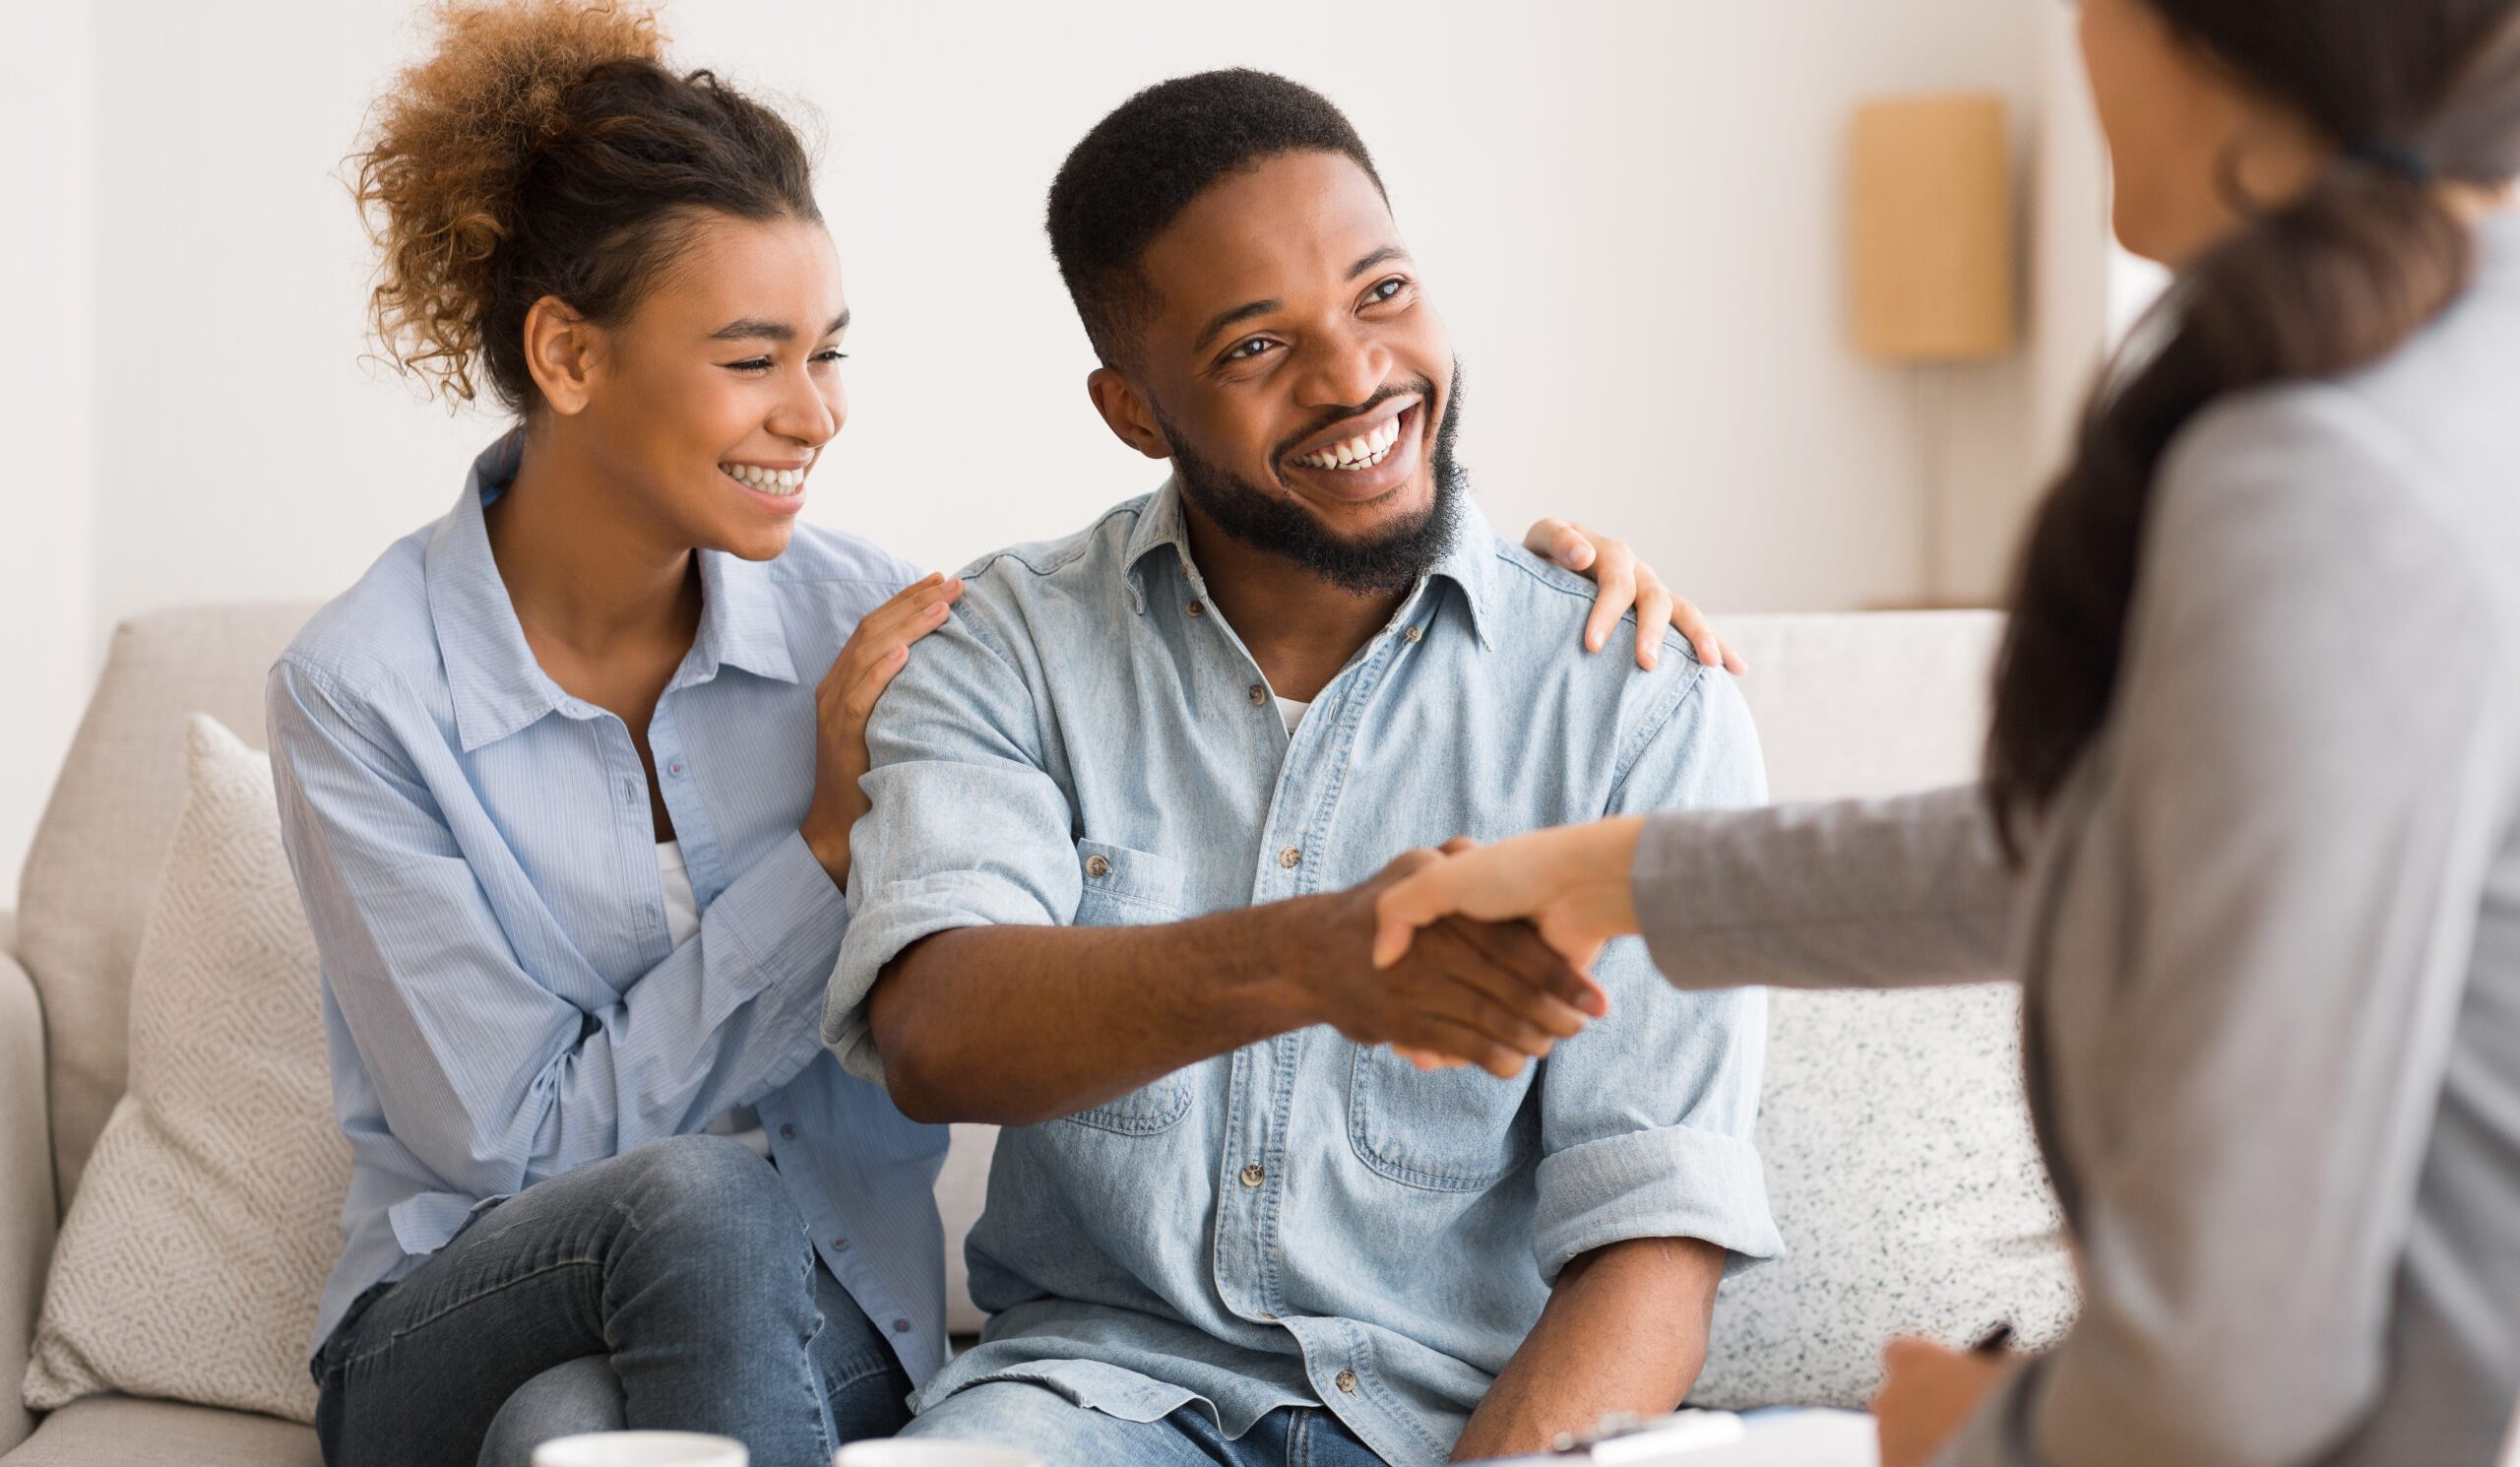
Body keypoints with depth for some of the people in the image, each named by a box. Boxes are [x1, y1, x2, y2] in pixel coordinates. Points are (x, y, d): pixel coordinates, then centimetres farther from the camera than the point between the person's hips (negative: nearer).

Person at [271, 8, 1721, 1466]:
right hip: (463, 1323, -1)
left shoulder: (857, 618, -2)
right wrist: (828, 842, -16)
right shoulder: (364, 691, -11)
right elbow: (522, 1145, -13)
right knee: (706, 1197, -34)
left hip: (815, 1318, 1)